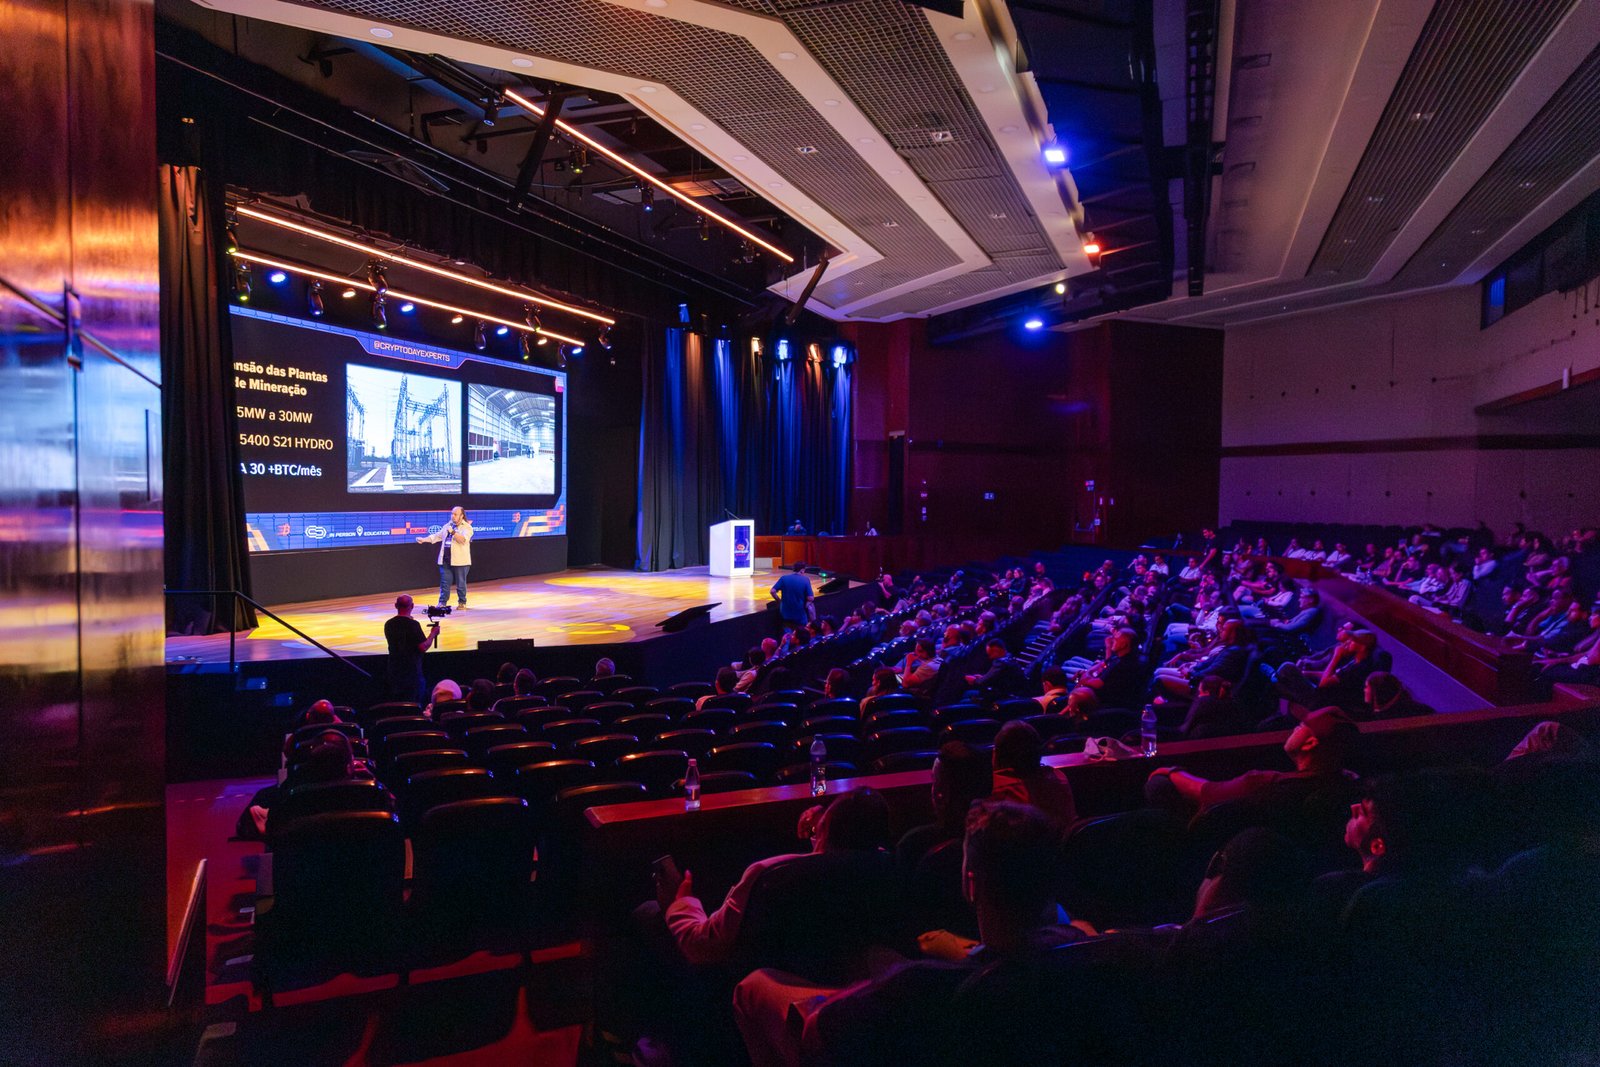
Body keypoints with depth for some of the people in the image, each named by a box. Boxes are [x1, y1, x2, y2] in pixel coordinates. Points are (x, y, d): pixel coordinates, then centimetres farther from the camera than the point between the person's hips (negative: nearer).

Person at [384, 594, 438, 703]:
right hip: (412, 671, -6)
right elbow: (423, 647, -19)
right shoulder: (413, 624, -17)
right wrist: (433, 634, -4)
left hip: (394, 671, 6)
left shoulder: (388, 624, 2)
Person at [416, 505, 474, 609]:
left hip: (460, 561, -5)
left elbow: (463, 539, -20)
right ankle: (442, 603, 9)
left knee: (460, 584, 3)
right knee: (444, 583, 5)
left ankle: (462, 603, 15)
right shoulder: (447, 526, 16)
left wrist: (452, 532, -23)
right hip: (446, 560, 5)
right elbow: (436, 536, 17)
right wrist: (424, 539, 7)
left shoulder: (467, 527, -4)